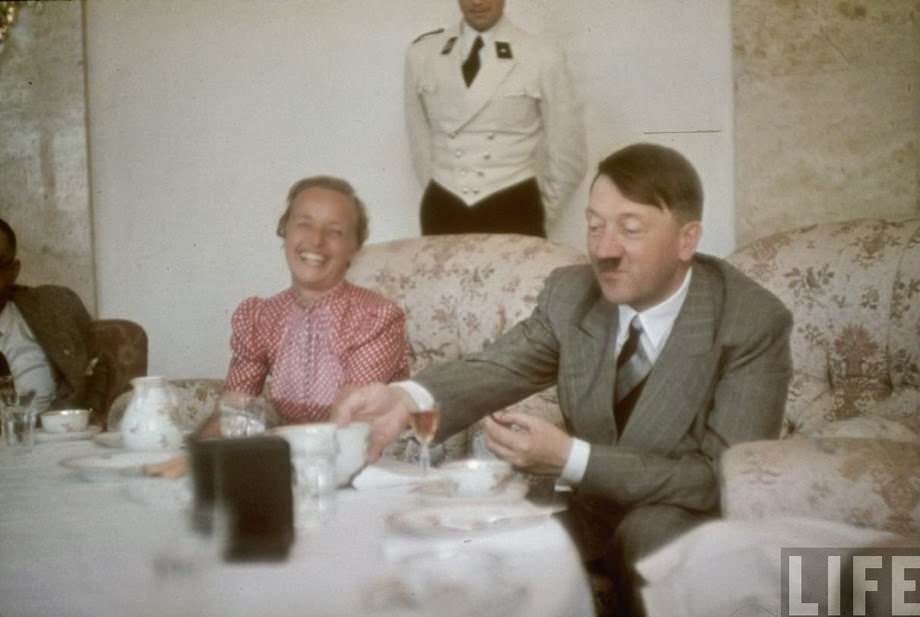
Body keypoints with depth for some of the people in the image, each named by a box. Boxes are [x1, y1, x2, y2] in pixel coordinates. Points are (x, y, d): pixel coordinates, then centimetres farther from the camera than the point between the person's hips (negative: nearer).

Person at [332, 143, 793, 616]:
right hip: (592, 510, 4)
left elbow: (724, 479, -22)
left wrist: (570, 459, -32)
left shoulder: (755, 325, -18)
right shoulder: (569, 293, -4)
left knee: (647, 533, -34)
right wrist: (407, 398, -35)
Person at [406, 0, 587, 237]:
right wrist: (440, 203, 14)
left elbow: (568, 156, 2)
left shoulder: (544, 58, -5)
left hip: (514, 214, -2)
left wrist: (540, 217, 8)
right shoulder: (421, 54, 3)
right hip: (442, 214, 3)